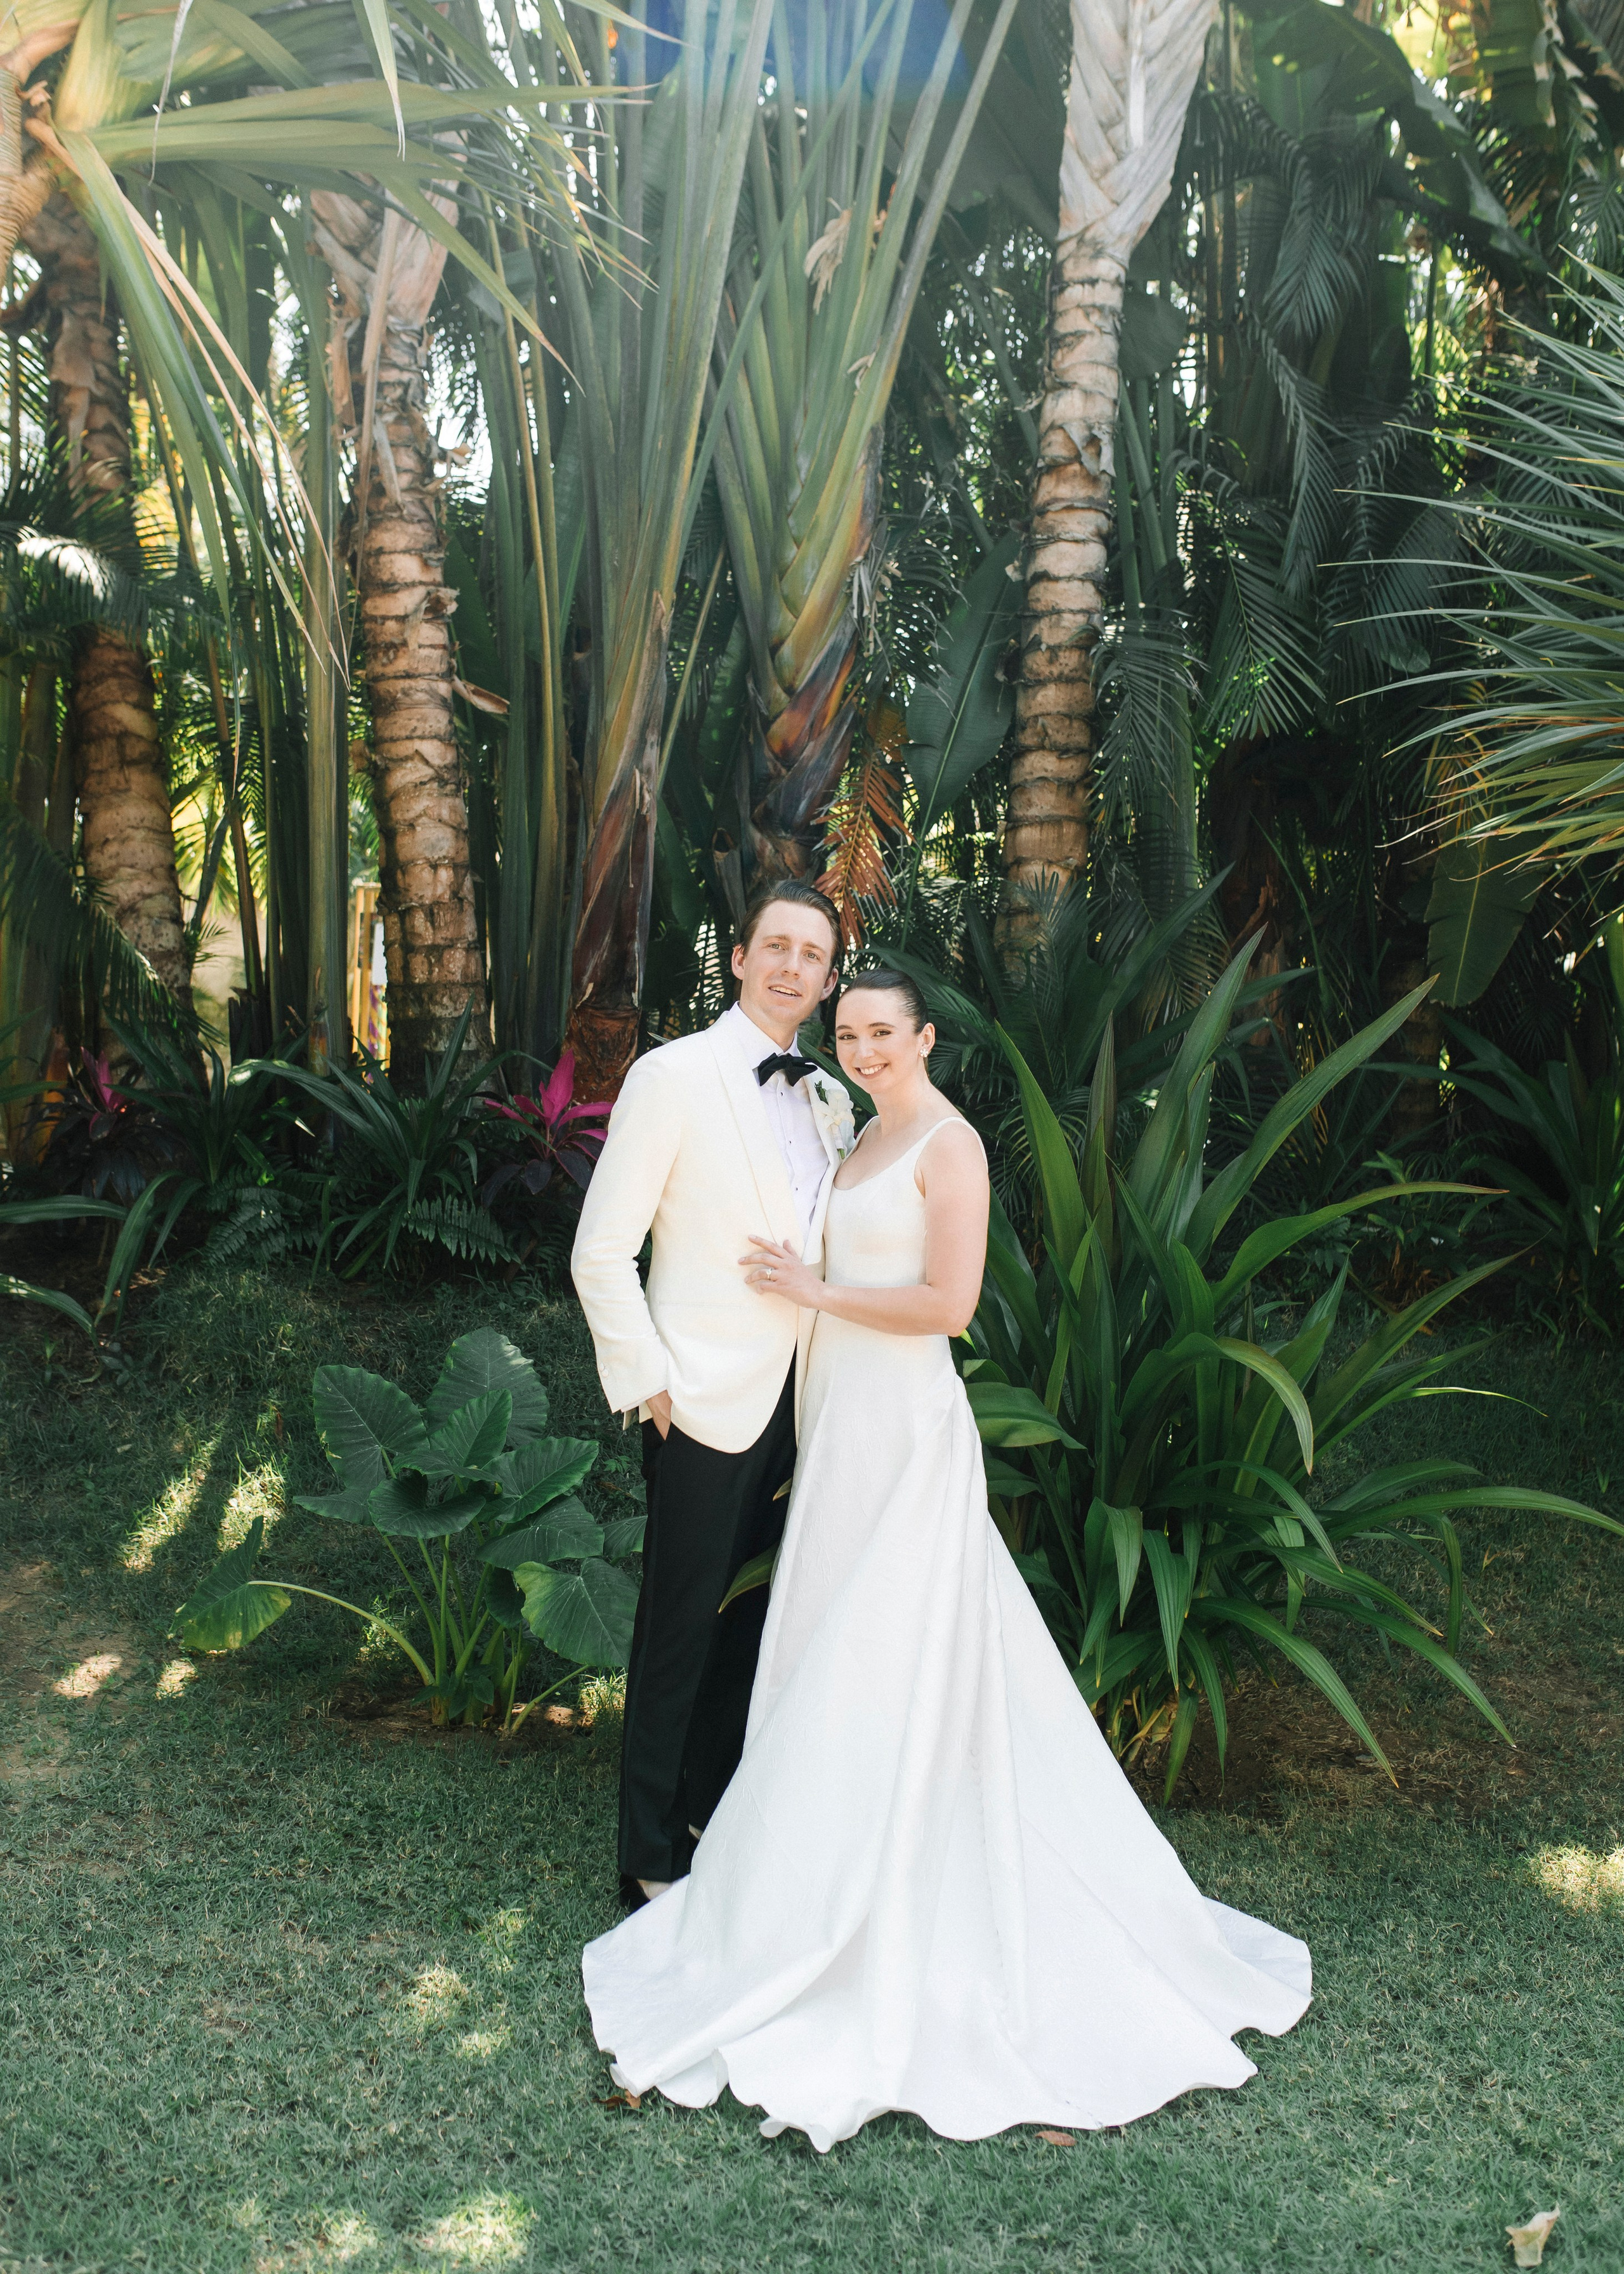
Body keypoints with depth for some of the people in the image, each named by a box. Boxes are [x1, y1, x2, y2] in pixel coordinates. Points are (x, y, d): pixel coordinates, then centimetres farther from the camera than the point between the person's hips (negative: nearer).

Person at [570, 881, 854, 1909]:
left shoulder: (830, 1101, 10)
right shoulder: (674, 1076, -9)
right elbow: (602, 1252, -10)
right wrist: (647, 1382, -12)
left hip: (795, 1401, 6)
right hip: (706, 1401, -6)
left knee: (750, 1624, 16)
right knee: (680, 1632, 4)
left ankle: (715, 1816, 33)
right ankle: (653, 1856, 20)